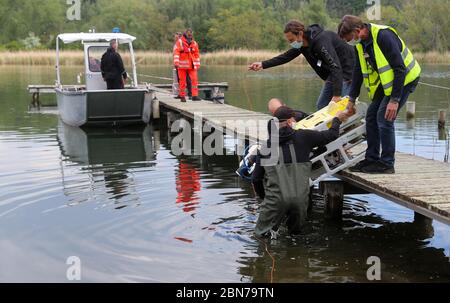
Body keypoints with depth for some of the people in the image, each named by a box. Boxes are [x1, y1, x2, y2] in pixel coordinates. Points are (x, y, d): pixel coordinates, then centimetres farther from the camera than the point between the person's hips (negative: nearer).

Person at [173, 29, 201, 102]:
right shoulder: (180, 42, -1)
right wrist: (176, 62, -18)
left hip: (191, 66, 3)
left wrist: (197, 65, 14)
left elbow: (197, 54, 16)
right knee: (182, 81, 2)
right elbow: (176, 52, -8)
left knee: (194, 79, -8)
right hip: (182, 65, -3)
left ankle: (195, 95, -9)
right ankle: (182, 96, 10)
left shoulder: (194, 43, 11)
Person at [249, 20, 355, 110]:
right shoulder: (301, 43, -3)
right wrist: (263, 64, 3)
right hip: (333, 72, 9)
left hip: (346, 69, -9)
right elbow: (286, 56, 10)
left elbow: (336, 67, -35)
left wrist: (337, 95, -38)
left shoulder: (321, 41, -31)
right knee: (321, 105, 10)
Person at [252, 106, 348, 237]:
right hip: (300, 200, 1)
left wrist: (264, 197, 24)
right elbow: (331, 135, 11)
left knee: (262, 233, 14)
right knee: (296, 230, 26)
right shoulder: (303, 137, 2)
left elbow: (256, 179, 7)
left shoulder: (266, 146, 6)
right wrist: (337, 119, 32)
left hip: (276, 199, 0)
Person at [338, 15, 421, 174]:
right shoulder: (361, 44, -1)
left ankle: (387, 164, -4)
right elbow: (358, 71, 10)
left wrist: (395, 100, -29)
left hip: (405, 78, -9)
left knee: (384, 118, -14)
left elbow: (400, 69, -28)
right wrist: (352, 99, 9)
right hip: (385, 81, 9)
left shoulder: (384, 36, -28)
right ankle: (372, 159, 17)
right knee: (371, 116, 7)